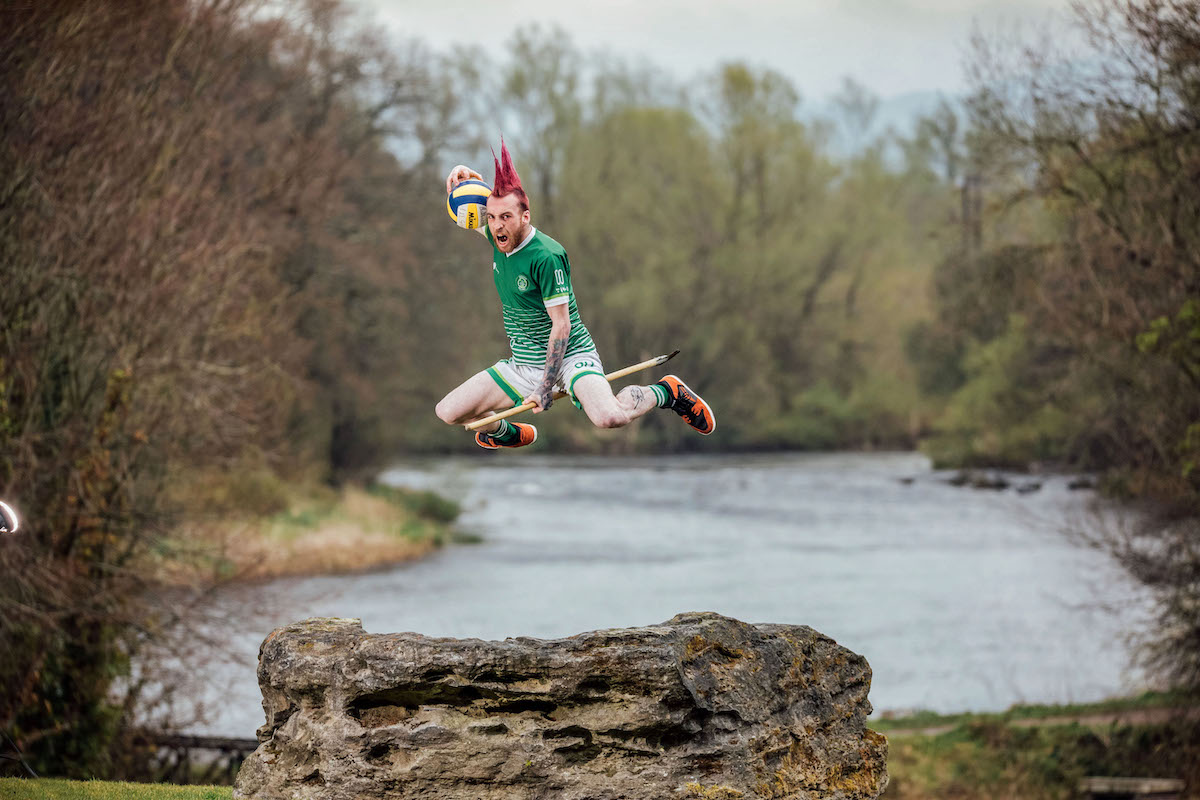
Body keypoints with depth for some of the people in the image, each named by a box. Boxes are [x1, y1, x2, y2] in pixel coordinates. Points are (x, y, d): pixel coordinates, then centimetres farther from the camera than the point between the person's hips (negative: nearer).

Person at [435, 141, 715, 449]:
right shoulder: (501, 238, 0)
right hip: (523, 364, 7)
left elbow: (561, 326, -19)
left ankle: (665, 392, -2)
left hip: (570, 356, -7)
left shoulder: (546, 256, -21)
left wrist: (547, 387, -23)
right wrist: (465, 176, -5)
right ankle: (508, 434, 27)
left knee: (609, 417, -35)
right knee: (447, 412, -5)